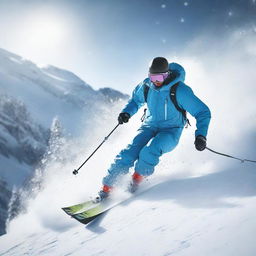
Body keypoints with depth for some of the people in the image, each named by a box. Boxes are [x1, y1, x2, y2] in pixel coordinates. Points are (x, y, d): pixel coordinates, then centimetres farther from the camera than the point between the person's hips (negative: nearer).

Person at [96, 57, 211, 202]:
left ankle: (137, 178, -4)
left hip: (170, 131, -3)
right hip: (150, 126, 4)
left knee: (149, 152, -32)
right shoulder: (146, 86, -6)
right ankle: (107, 188, -8)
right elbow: (136, 100, 17)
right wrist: (127, 112, -4)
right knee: (128, 153, -18)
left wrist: (201, 135, -28)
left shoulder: (180, 90, -20)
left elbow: (203, 112, -15)